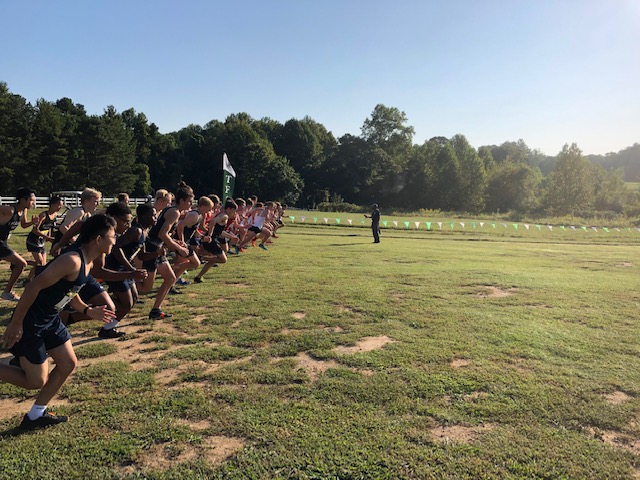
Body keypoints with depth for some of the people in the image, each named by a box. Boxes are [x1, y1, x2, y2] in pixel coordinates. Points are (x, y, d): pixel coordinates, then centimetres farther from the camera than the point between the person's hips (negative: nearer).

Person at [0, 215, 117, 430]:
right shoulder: (73, 260, -27)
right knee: (36, 381, 0)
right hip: (30, 321, -10)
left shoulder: (88, 262, 4)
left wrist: (88, 310, 4)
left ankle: (36, 415, 27)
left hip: (50, 319, 10)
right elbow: (34, 286, -26)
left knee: (68, 364, 12)